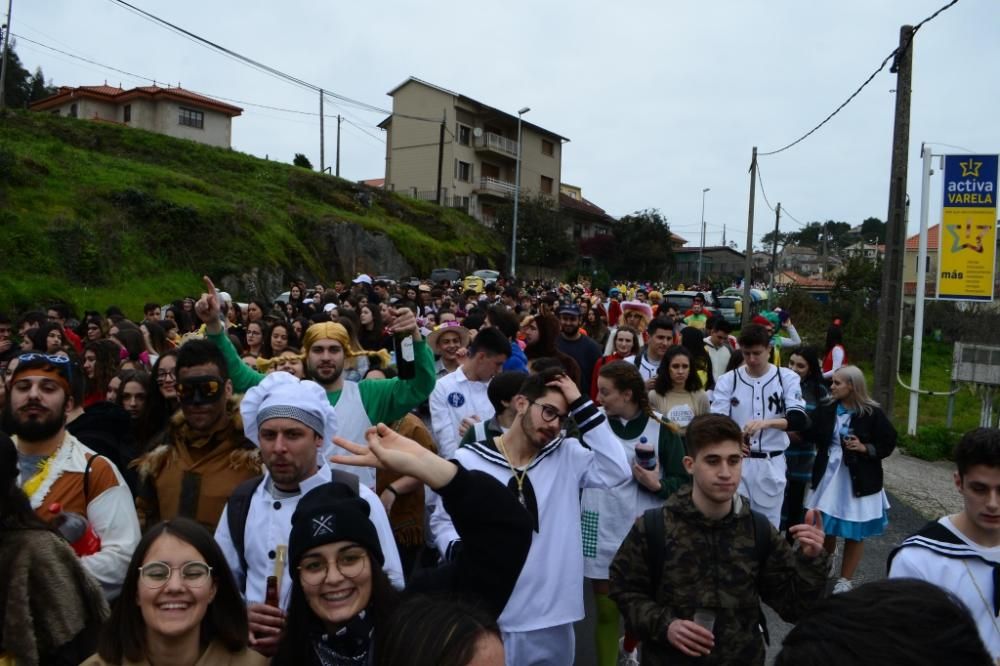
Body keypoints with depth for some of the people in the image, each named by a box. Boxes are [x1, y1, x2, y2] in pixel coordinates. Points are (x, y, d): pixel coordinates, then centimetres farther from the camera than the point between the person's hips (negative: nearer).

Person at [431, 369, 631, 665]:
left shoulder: (567, 456, 1)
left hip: (551, 617, 2)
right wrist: (460, 550, -18)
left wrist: (583, 407, -14)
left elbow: (618, 471, -14)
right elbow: (442, 519, 3)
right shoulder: (468, 460, -6)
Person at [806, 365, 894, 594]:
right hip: (828, 476, 3)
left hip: (858, 481, -3)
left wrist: (865, 448, -18)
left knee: (854, 533, 9)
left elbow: (888, 443, -5)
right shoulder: (827, 408, -1)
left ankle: (845, 580, 24)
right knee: (824, 528, 10)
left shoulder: (872, 413, -11)